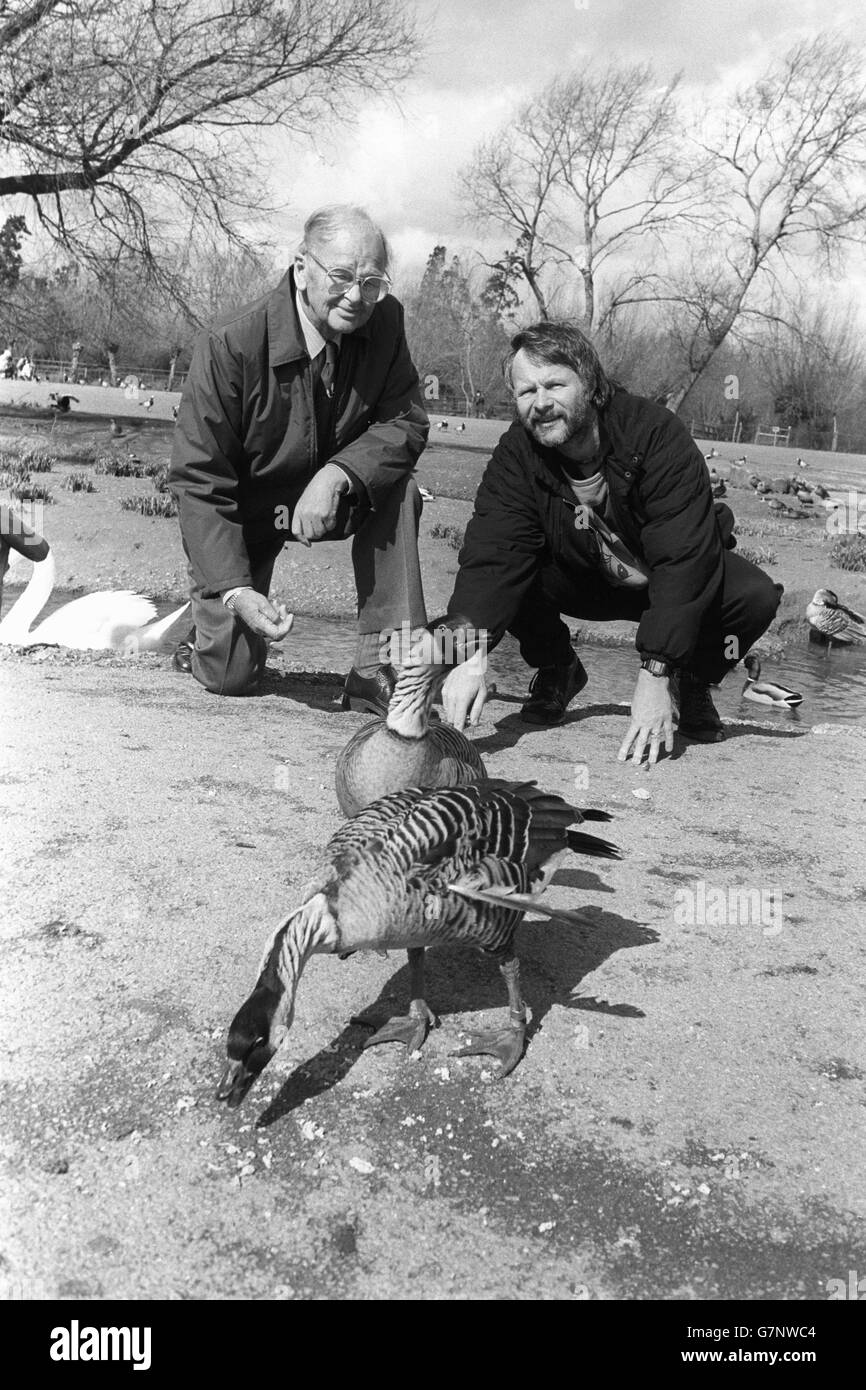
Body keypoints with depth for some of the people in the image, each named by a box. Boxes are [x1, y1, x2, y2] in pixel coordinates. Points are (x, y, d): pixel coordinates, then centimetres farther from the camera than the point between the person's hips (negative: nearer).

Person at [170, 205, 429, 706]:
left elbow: (407, 422, -14)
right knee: (231, 675, -8)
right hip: (243, 512, -3)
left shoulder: (385, 321, -14)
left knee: (398, 490, -28)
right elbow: (198, 480, -24)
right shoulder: (230, 347, -26)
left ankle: (382, 669, -21)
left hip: (331, 497, 3)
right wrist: (235, 590, -34)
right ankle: (212, 624, 30)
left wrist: (337, 474, -34)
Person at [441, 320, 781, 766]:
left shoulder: (656, 434, -30)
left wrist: (656, 675, -41)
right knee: (487, 577, -25)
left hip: (671, 582, -1)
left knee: (756, 595, -30)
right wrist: (471, 656, -48)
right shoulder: (516, 455, -20)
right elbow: (492, 553, -31)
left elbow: (684, 559, -35)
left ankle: (693, 684, 1)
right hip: (580, 580, 2)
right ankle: (557, 670, 4)